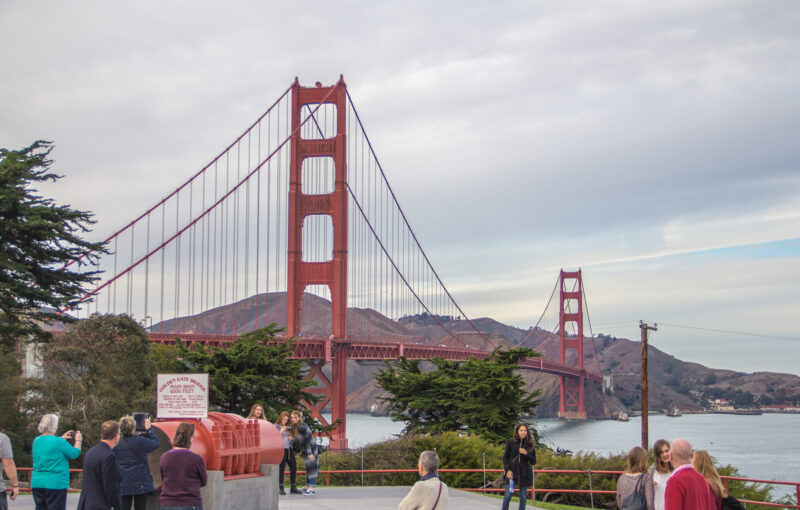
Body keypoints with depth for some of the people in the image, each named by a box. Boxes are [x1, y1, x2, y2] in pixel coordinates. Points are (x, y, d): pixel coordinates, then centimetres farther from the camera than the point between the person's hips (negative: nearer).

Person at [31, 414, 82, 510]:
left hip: (37, 483, 7)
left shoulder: (36, 441, 7)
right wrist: (78, 441, 13)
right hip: (55, 484, -7)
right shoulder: (59, 442, -15)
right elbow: (74, 454, -4)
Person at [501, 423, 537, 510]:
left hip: (524, 474, 2)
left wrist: (526, 454, -12)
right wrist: (508, 470, -9)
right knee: (508, 495, -6)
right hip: (511, 473, -2)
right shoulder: (510, 442, 1)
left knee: (523, 497, 4)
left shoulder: (530, 445, 5)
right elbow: (505, 457, 4)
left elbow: (533, 462, 6)